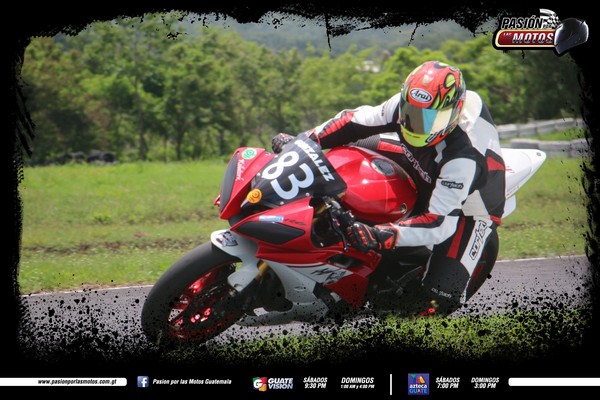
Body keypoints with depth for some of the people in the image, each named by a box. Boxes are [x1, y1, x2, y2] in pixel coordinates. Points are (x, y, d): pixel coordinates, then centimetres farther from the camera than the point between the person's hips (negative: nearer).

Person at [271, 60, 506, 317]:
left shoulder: (464, 157, -42)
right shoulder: (408, 103, -23)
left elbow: (442, 222, -43)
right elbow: (360, 120, -6)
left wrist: (381, 236, -54)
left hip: (468, 209, -7)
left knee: (431, 305, -22)